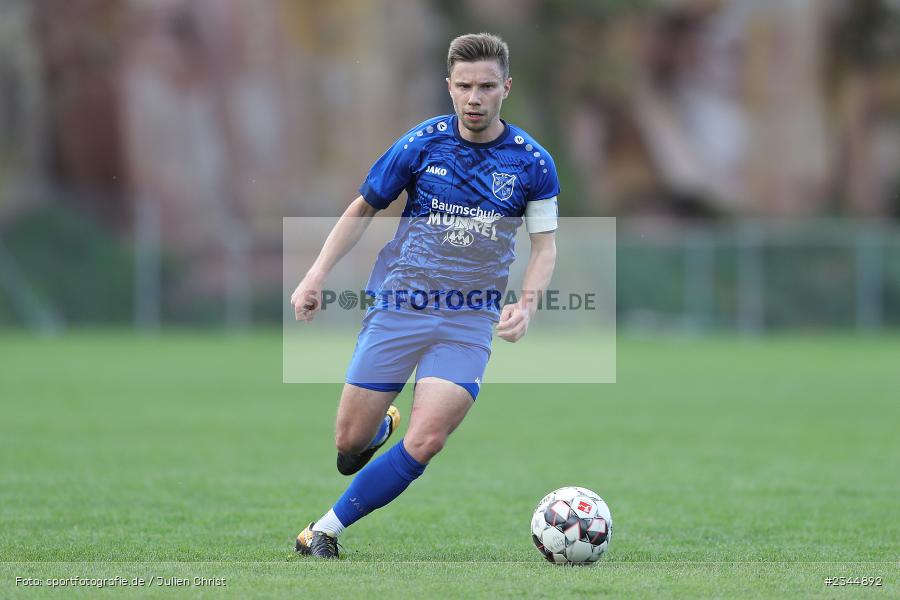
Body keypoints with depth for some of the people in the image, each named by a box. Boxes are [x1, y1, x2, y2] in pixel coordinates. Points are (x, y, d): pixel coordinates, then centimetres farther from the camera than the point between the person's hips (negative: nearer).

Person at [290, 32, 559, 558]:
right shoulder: (421, 144, -4)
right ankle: (384, 424, 38)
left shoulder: (532, 163, -3)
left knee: (425, 442, -17)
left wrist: (526, 305, -13)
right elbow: (364, 209, 8)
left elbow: (545, 243, 5)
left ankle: (325, 531, -3)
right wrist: (317, 274, -1)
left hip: (470, 321, 0)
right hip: (398, 307, 1)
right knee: (350, 442, 0)